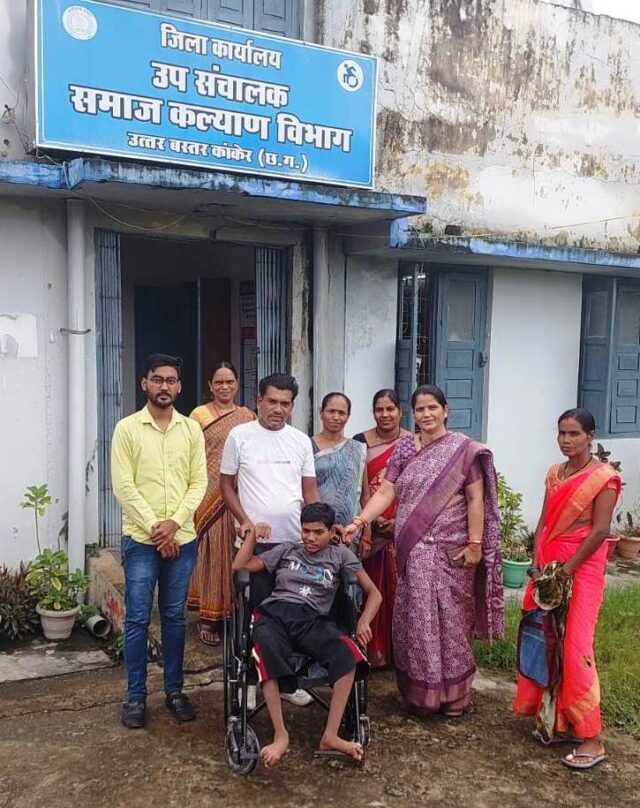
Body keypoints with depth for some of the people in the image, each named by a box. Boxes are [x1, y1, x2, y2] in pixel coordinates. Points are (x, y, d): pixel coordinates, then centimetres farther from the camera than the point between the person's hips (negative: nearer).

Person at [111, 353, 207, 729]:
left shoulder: (192, 429, 4)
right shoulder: (127, 428, -3)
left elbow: (199, 482, 1)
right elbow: (124, 486, -8)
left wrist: (174, 522, -12)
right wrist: (154, 527, -13)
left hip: (182, 539, 2)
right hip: (140, 539, -2)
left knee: (175, 617, 12)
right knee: (138, 619, 3)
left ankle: (175, 690, 24)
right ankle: (136, 695, 17)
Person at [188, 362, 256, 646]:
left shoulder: (247, 416, 11)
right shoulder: (199, 414, 0)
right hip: (209, 495, -3)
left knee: (237, 554, 8)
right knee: (212, 553, -1)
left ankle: (237, 611, 22)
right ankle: (208, 617, 9)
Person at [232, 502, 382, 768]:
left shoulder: (340, 554, 19)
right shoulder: (286, 550, 23)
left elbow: (373, 593, 14)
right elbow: (240, 567, 23)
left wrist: (364, 620, -5)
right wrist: (253, 533, 13)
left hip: (312, 620, 0)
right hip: (274, 614, 0)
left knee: (348, 653, -34)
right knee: (266, 652, -38)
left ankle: (330, 735, -24)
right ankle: (280, 735, -28)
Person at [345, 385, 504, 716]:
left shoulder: (464, 449, -1)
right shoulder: (404, 449, 8)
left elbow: (475, 500, -4)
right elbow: (385, 493, 3)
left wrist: (475, 544, -10)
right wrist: (358, 521, -11)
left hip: (450, 551, -3)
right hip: (412, 551, 3)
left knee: (449, 618, 3)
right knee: (414, 618, 7)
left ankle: (452, 692, 17)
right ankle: (417, 690, 19)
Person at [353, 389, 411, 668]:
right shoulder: (360, 442, 3)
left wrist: (400, 520, -9)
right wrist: (370, 520, -11)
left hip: (402, 529, 0)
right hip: (368, 528, 0)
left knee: (398, 589, 3)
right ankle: (372, 651, 14)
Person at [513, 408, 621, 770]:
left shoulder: (604, 476, -10)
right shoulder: (554, 473, 10)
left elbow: (600, 530, -15)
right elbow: (544, 522, 11)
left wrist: (566, 570, -15)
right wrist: (537, 564, -1)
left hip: (580, 569, -7)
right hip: (548, 568, 7)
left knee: (574, 648, -8)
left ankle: (591, 738, 1)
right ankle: (558, 720, 22)